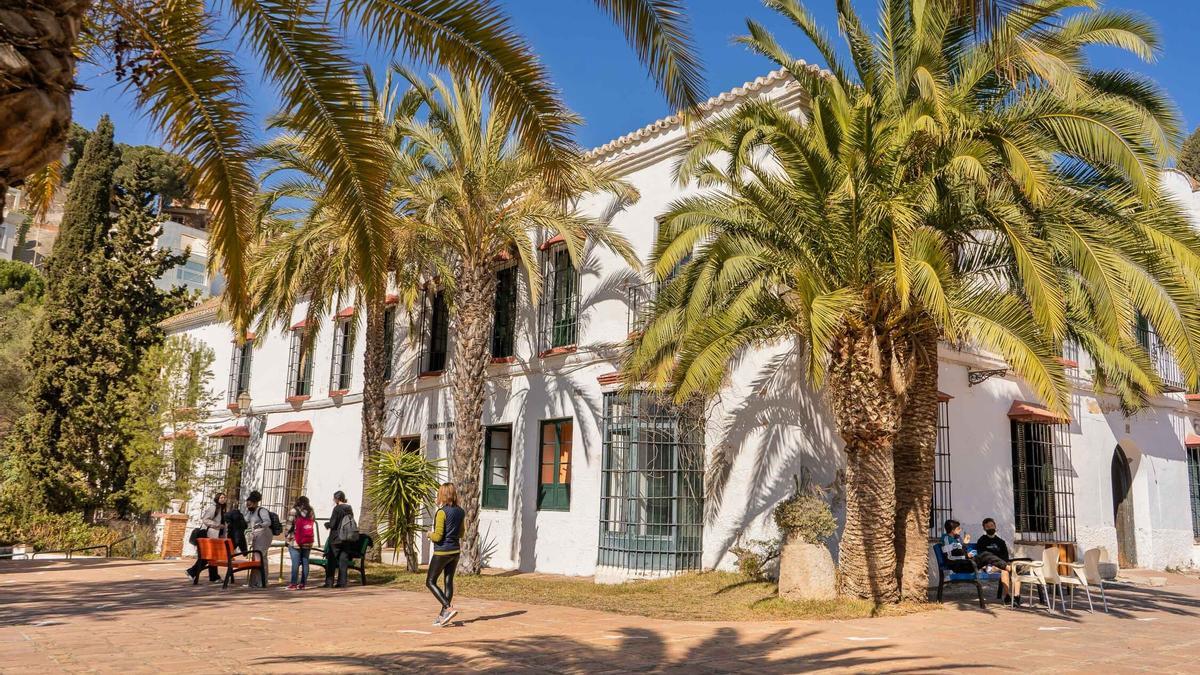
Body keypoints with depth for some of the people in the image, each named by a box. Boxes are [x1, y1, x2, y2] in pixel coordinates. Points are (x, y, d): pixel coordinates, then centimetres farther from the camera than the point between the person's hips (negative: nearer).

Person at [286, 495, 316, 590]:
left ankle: (293, 584, -3)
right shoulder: (310, 512, 10)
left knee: (295, 563, -3)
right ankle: (303, 584, 8)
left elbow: (289, 526, -7)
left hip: (295, 542, -4)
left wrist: (287, 537, 3)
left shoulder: (294, 511, -4)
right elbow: (313, 526, 10)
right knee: (305, 562, 6)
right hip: (308, 543, 4)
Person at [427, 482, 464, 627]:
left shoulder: (442, 512, -17)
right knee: (448, 582, 10)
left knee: (430, 582, 3)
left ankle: (448, 608, -10)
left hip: (442, 552, -7)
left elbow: (438, 536, -17)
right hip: (455, 551, 7)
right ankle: (443, 615, 14)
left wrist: (430, 534, 1)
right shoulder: (460, 511, 5)